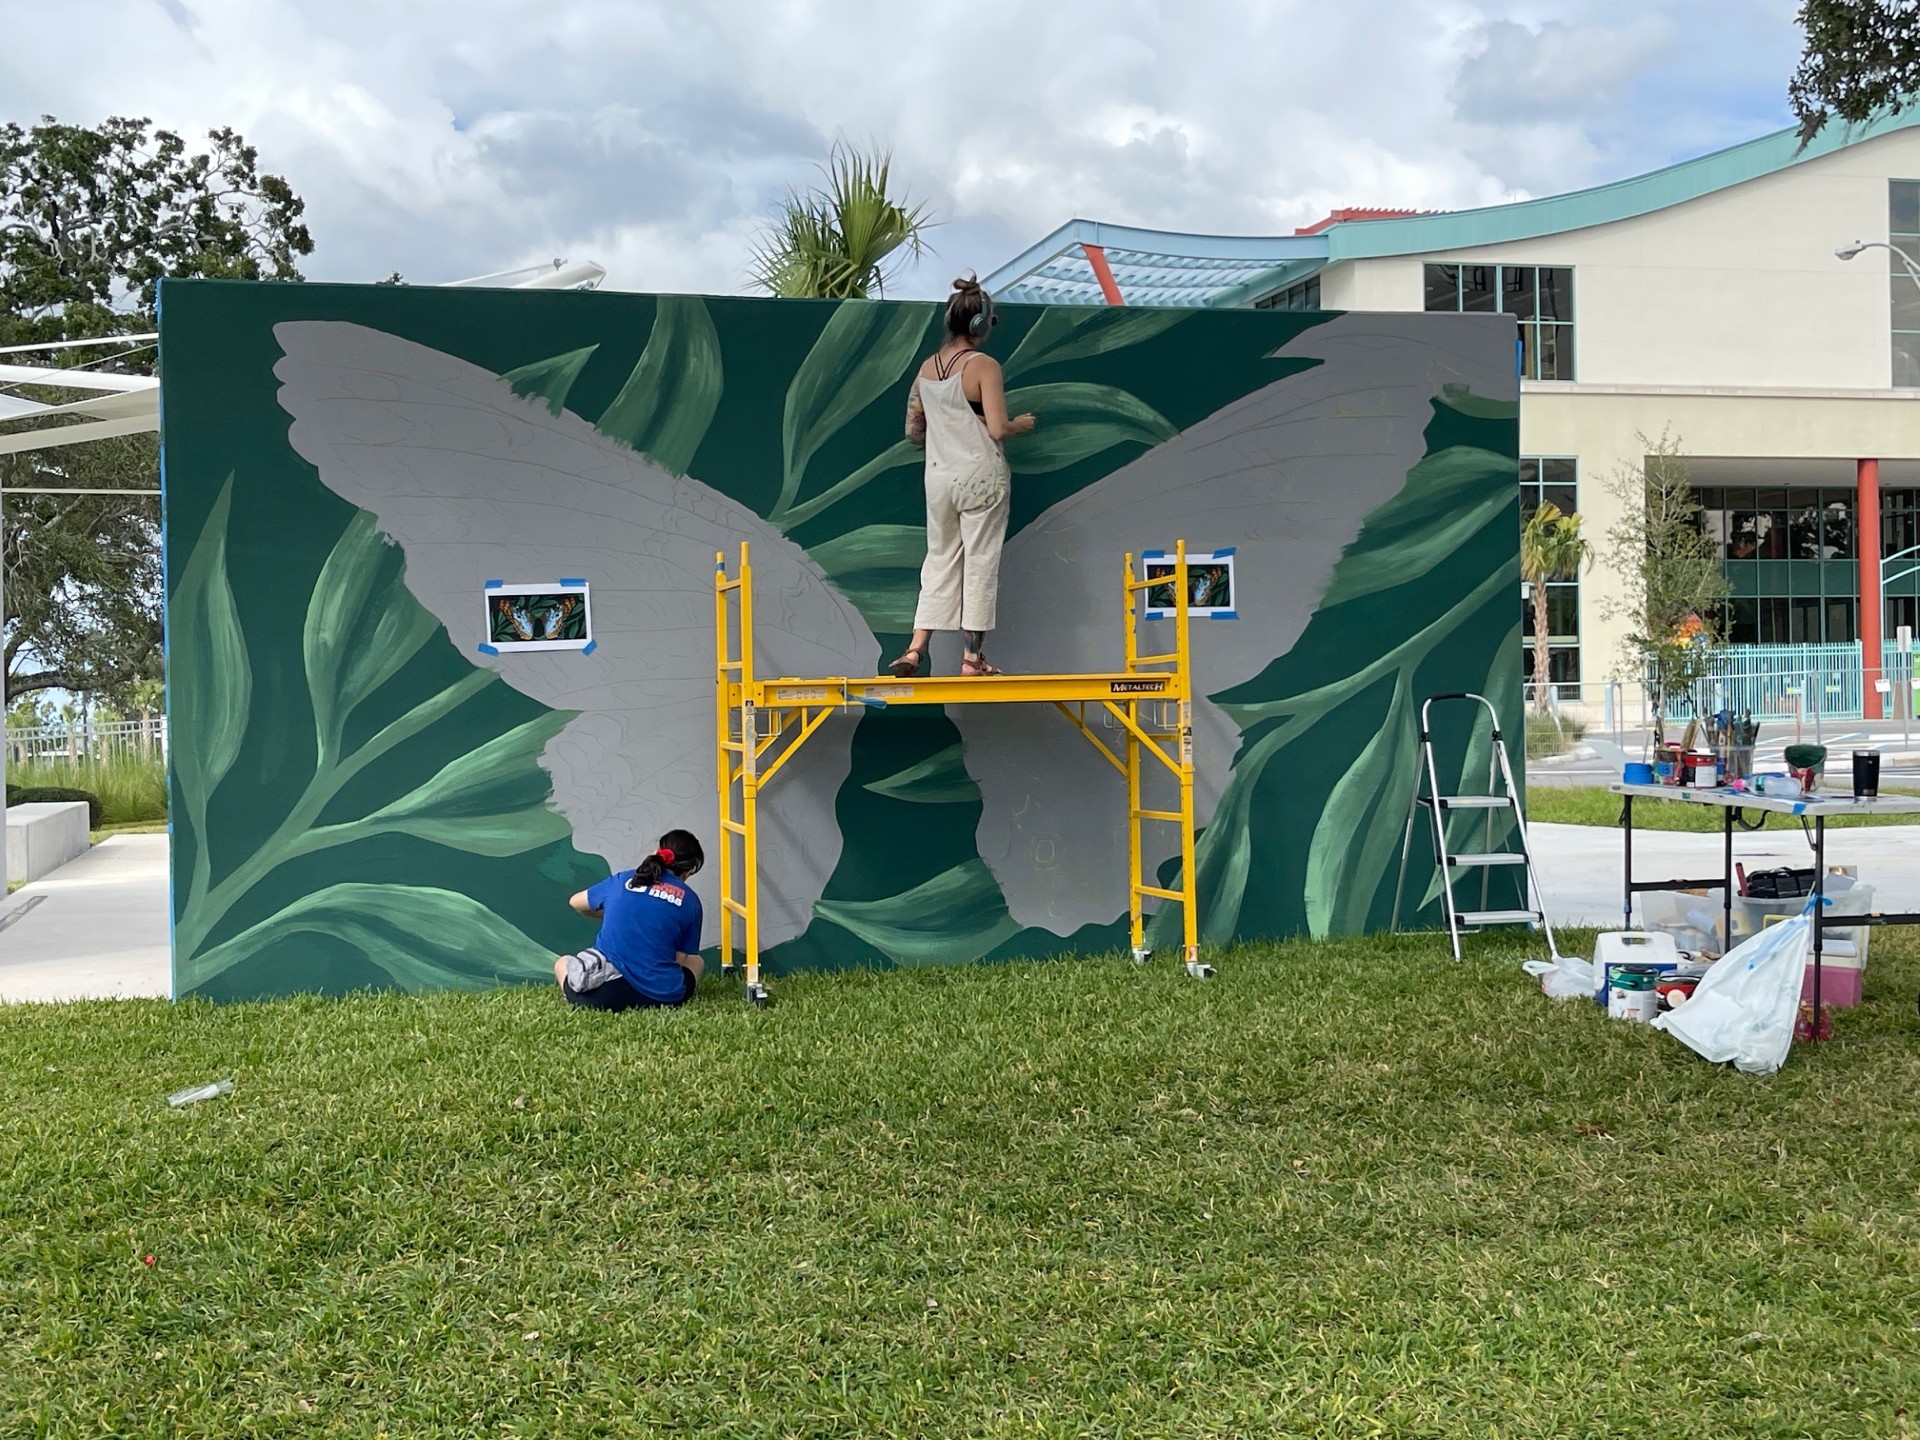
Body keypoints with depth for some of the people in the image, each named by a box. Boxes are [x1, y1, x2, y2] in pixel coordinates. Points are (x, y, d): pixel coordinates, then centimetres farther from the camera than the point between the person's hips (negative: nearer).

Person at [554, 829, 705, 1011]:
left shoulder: (623, 880, 9)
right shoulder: (690, 901, 5)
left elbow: (575, 902, 27)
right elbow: (681, 958, 6)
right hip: (663, 997, 0)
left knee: (562, 963, 31)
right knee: (695, 961, 32)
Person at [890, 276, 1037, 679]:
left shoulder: (927, 367, 6)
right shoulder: (984, 366, -11)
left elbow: (913, 431, 11)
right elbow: (997, 429, -17)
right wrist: (1021, 424, 4)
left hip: (939, 476, 5)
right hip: (981, 477, -5)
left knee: (939, 560, 13)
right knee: (980, 564, 3)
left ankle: (916, 649, 6)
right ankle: (973, 658, 7)